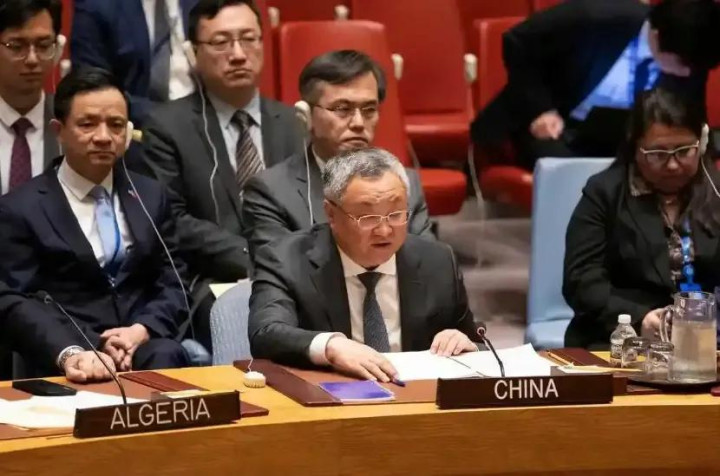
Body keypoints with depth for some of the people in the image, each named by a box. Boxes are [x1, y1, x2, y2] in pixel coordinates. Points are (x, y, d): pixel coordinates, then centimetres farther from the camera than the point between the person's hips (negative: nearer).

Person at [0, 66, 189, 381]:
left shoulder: (150, 196, 19)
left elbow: (173, 284, 14)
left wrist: (142, 330, -9)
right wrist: (69, 353, -27)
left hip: (144, 346, 3)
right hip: (77, 363, -3)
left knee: (166, 358, -32)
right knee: (88, 374, -37)